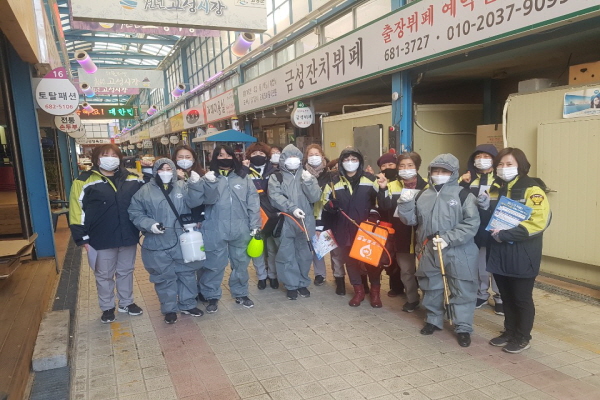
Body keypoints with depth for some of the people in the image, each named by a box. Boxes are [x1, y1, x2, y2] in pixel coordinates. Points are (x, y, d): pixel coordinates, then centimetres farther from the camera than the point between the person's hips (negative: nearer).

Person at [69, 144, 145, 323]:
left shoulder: (132, 179, 4)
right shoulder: (84, 181, -7)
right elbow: (77, 211, -7)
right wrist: (82, 238, -9)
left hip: (128, 236, 3)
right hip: (102, 239, -3)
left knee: (126, 271, 17)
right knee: (104, 275, 12)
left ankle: (126, 302, 35)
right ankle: (107, 307, 29)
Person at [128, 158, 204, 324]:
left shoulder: (183, 186, 4)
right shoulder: (145, 191, -1)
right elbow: (135, 214, 0)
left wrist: (196, 185, -19)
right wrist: (150, 225, -15)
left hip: (183, 241, 2)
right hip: (158, 244, -1)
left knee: (187, 273, 14)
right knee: (164, 277, 10)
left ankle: (187, 304, 32)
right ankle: (169, 309, 27)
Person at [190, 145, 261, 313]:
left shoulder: (244, 178, 5)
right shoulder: (209, 178, 2)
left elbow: (253, 203, 3)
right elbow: (208, 200, -12)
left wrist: (255, 226, -1)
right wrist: (210, 183, -28)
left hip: (240, 230, 2)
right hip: (216, 231, -2)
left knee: (241, 263, 14)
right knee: (214, 265, 6)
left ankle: (240, 294, 31)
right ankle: (212, 297, 23)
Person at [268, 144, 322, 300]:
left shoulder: (307, 176, 10)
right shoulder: (276, 177, 4)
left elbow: (315, 197, -2)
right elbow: (276, 197, -11)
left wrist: (308, 182, -18)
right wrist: (292, 208, -22)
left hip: (305, 222, 2)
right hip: (285, 223, -2)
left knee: (304, 255, 11)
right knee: (287, 256, 4)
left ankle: (303, 283, 28)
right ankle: (292, 285, 19)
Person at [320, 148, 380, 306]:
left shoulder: (371, 179, 3)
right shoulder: (334, 182, 6)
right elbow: (325, 204, 9)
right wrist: (331, 205, -13)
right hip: (346, 229, 1)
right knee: (350, 259, 7)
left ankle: (375, 290, 20)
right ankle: (359, 290, 21)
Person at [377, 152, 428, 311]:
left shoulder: (426, 185, -3)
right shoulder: (392, 185, 2)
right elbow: (385, 207, -10)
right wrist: (383, 189, -23)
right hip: (402, 237, 2)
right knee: (406, 270, 13)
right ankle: (412, 299, 31)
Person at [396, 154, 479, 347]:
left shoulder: (463, 195, -6)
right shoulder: (423, 195, 8)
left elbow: (472, 223, -13)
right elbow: (411, 219, 10)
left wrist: (448, 239, -20)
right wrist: (405, 204, -9)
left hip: (458, 252, -4)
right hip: (429, 251, 4)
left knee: (462, 290, 6)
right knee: (431, 288, 16)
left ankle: (463, 327, 20)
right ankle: (433, 320, 35)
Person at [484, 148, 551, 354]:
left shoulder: (532, 189, -10)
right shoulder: (494, 188, 11)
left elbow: (538, 222, -20)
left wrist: (505, 233, -22)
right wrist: (483, 208, -3)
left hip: (522, 255, -6)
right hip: (499, 253, 6)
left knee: (522, 298, 7)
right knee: (506, 296, 16)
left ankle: (522, 338, 21)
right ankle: (509, 332, 31)